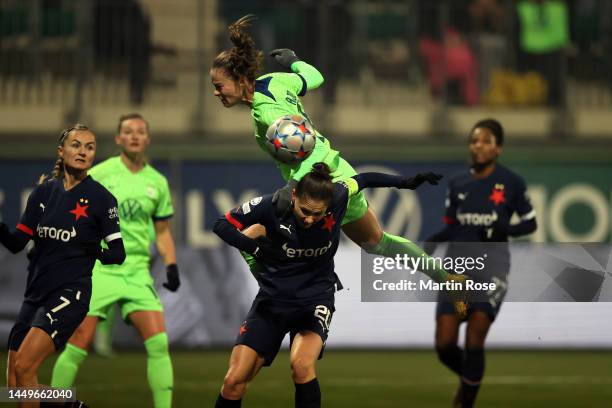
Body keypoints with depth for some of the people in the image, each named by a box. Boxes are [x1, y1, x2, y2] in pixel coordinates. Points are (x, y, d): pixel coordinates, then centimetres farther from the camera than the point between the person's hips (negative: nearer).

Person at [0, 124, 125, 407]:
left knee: (24, 367, -22)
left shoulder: (100, 198, -4)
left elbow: (118, 254, -2)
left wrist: (94, 252, -16)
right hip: (35, 293, 6)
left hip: (70, 293, -6)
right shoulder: (44, 191, 9)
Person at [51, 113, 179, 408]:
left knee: (158, 344, -11)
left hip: (136, 271, 3)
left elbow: (162, 231, 18)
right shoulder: (99, 174, -2)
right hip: (98, 270, -3)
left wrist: (171, 266, 5)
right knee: (78, 346, -6)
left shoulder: (157, 182, 10)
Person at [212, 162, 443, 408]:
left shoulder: (337, 199, -16)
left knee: (301, 365, -30)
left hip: (315, 298, 0)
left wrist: (407, 183, 13)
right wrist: (253, 247, -26)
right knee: (234, 381, -10)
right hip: (273, 297, 0)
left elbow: (362, 180, 6)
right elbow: (223, 225, -9)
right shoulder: (272, 206, -19)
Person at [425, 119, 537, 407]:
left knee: (474, 342, -15)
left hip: (491, 267, -4)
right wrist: (432, 242, -6)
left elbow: (530, 223, 5)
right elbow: (451, 228, 14)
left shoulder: (510, 183, -2)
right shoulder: (457, 184, 8)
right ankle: (468, 377, 28)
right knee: (444, 345, -3)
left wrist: (505, 229, -15)